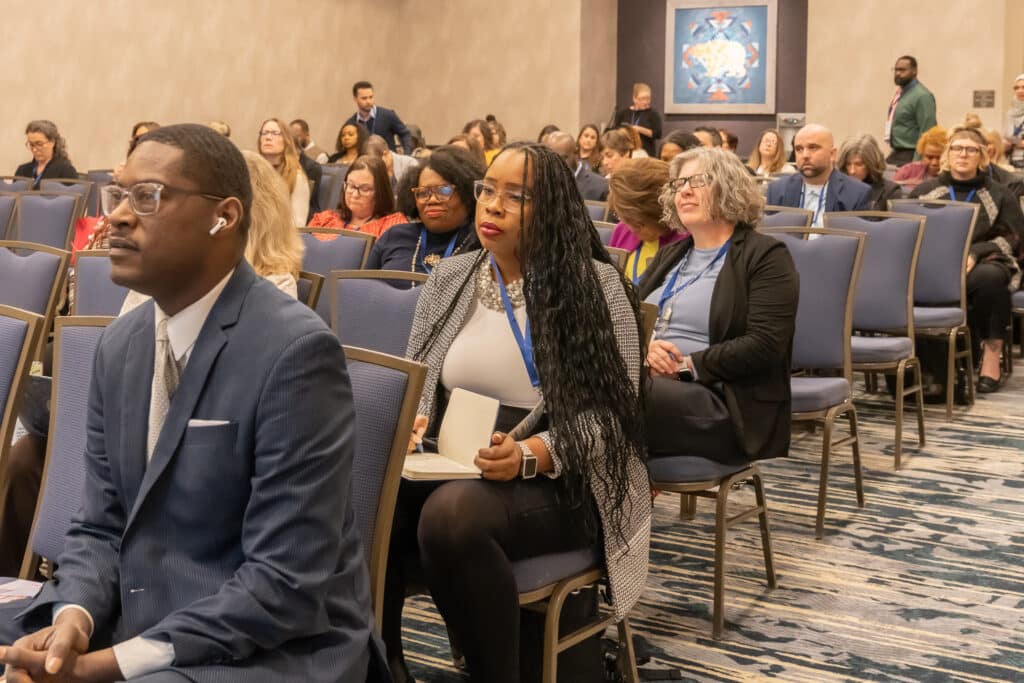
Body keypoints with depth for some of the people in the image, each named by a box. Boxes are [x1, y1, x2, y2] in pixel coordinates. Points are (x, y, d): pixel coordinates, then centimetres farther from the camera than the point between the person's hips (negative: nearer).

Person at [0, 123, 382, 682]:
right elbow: (100, 526, 10)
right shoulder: (119, 344, 6)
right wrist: (73, 616, -10)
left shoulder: (295, 351, -18)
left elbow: (287, 586, -20)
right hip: (131, 627, 7)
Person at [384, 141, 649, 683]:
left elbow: (611, 413, -9)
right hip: (448, 468, 4)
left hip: (556, 484, -4)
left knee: (453, 514, -37)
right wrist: (411, 424, -10)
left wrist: (529, 455, -25)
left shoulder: (596, 285, -5)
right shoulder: (448, 279, 10)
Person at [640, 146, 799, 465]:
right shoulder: (670, 255, 25)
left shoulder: (766, 256, 1)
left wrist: (687, 366, -14)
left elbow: (764, 345, -12)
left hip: (726, 406, -6)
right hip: (654, 384, 6)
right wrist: (643, 348, -6)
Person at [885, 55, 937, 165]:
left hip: (910, 157, -9)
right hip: (896, 154, 9)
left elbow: (926, 133, -19)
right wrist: (893, 153, 17)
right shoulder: (900, 93, 13)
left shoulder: (922, 96, -15)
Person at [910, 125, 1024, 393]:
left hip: (982, 264, -1)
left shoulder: (1000, 196, 16)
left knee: (991, 277, -40)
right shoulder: (924, 192, 21)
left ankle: (992, 352, -29)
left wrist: (974, 255, -12)